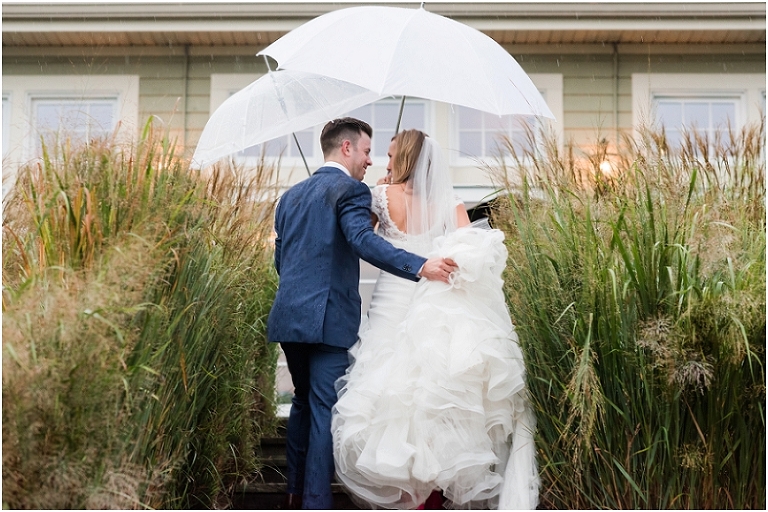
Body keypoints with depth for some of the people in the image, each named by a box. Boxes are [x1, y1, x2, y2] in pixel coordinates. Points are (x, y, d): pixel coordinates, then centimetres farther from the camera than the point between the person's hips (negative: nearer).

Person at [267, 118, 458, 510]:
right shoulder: (349, 190, -6)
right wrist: (420, 267, -32)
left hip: (288, 316, 8)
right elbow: (363, 240, -24)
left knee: (303, 402, 20)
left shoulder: (291, 195, 18)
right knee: (326, 411, -3)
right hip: (328, 319, -8)